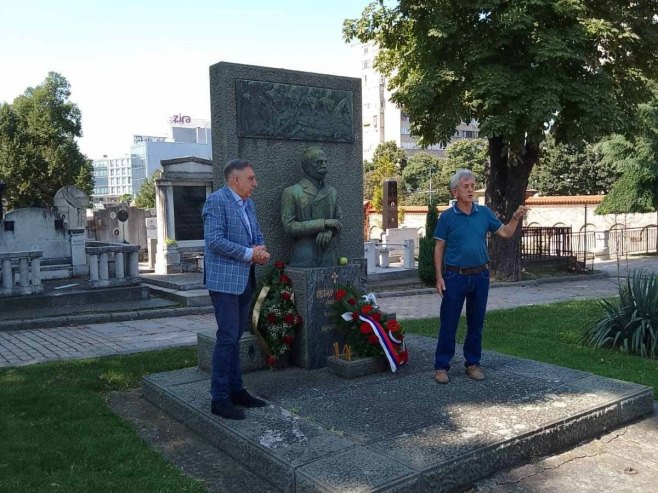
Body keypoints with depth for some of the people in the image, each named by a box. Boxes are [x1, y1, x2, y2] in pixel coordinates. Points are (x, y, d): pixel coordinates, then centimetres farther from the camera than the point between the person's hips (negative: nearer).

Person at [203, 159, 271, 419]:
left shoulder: (248, 204, 15)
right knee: (227, 338, -7)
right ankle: (219, 398, 2)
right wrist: (249, 253, -17)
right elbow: (214, 241, -20)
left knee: (234, 337, 14)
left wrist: (262, 251, -1)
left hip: (245, 279, 9)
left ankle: (236, 390, 23)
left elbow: (257, 235, 22)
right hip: (225, 279, -8)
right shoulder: (216, 200, -11)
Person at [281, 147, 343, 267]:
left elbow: (339, 220, 16)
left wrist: (329, 232, -8)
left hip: (328, 257, 4)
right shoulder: (291, 192, -2)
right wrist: (323, 224, -14)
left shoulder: (332, 192, 14)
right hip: (303, 258, -4)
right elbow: (289, 226, -9)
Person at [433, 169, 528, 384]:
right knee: (448, 323, 0)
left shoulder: (484, 213, 5)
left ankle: (473, 363, 24)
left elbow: (506, 232, 9)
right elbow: (439, 248, -2)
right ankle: (441, 365, 10)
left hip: (480, 275, 3)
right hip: (455, 276, -3)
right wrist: (439, 277, -7)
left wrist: (516, 218, -11)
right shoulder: (447, 217, -4)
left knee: (476, 322, 11)